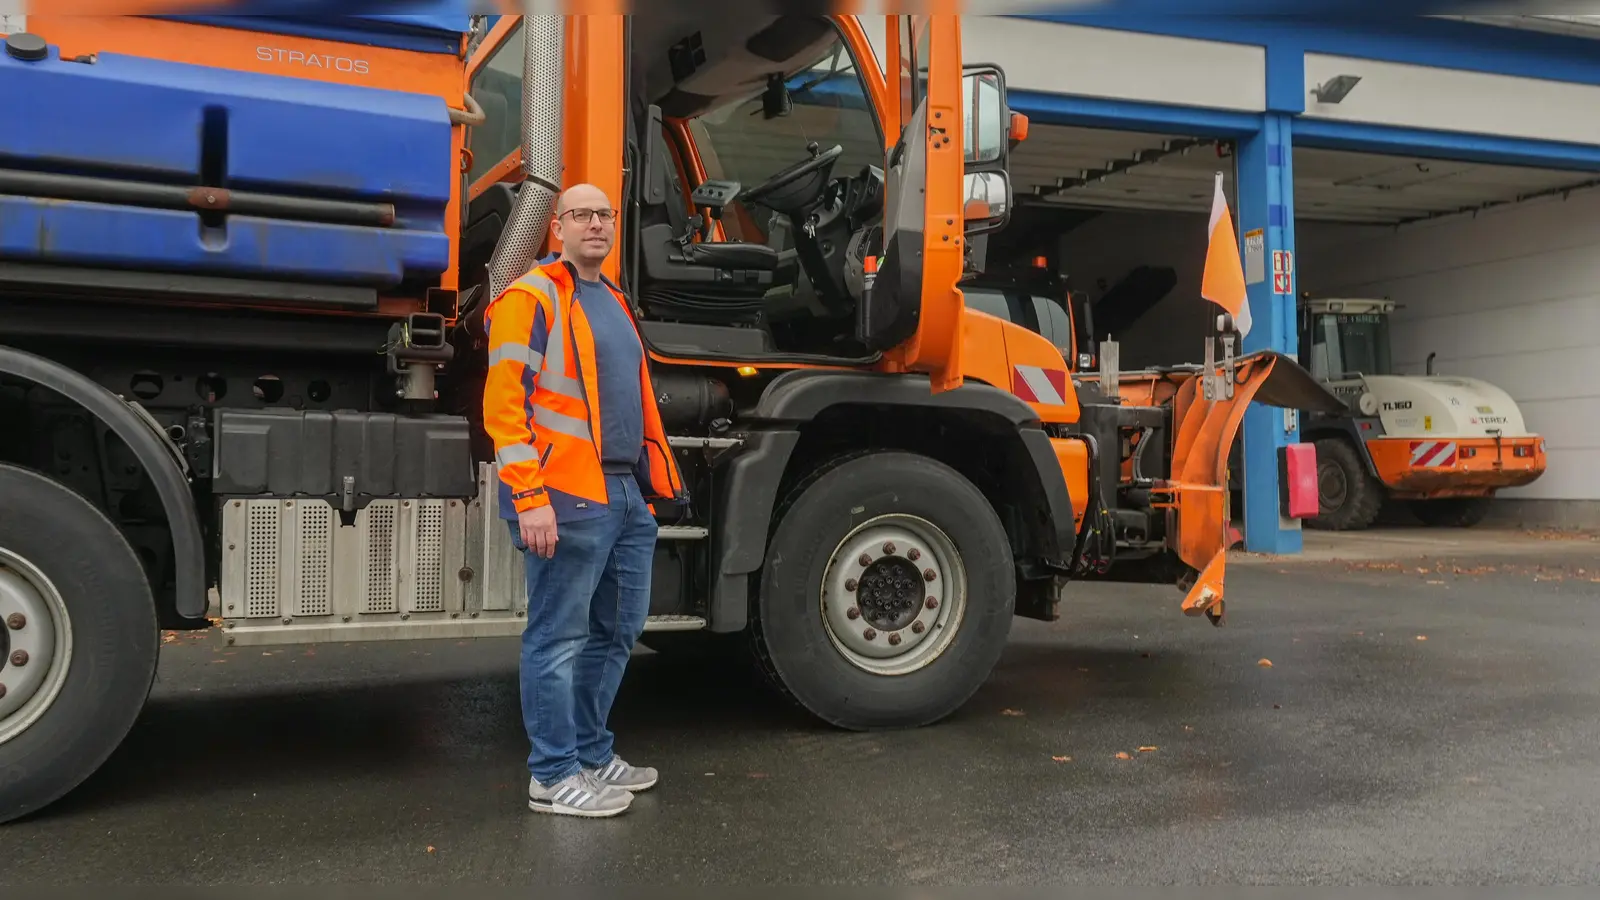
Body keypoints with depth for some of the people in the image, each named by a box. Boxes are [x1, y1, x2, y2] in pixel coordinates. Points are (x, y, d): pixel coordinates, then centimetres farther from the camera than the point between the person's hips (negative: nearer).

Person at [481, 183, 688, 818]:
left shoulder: (612, 301, 22)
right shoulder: (533, 298, -5)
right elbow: (504, 403, -13)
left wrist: (659, 480, 19)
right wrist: (528, 496, -20)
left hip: (628, 495, 9)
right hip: (569, 498, -9)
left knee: (616, 632, 16)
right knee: (559, 638, -1)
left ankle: (591, 753, 30)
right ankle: (554, 776, 10)